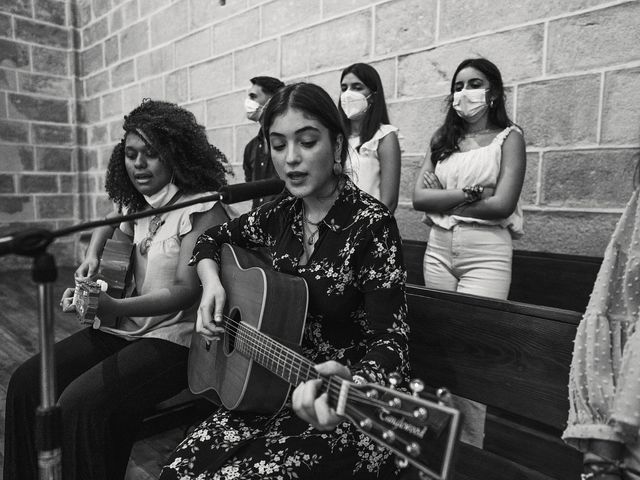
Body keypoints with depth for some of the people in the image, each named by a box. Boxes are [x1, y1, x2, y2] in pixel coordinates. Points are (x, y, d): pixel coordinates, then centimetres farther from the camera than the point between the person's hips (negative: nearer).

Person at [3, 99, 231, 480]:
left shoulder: (201, 208, -14)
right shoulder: (138, 205, 10)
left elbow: (186, 291, -19)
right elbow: (108, 224, 34)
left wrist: (114, 307, -30)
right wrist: (93, 257, 13)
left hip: (177, 337, -7)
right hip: (129, 328, 8)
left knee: (81, 403, -25)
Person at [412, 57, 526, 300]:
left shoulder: (508, 137, 0)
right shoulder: (442, 139, 10)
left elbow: (502, 205, -12)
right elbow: (418, 198, -2)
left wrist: (441, 202, -5)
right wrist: (470, 193, -12)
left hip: (486, 255, -3)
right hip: (437, 252, 4)